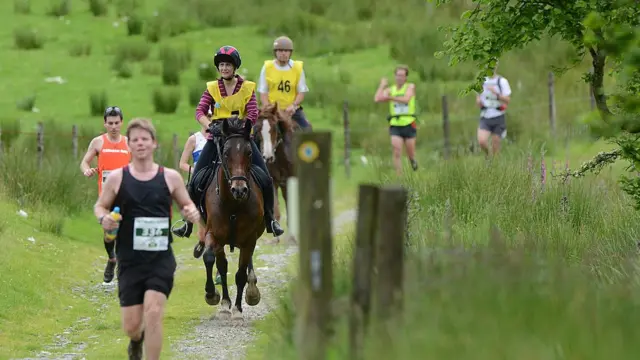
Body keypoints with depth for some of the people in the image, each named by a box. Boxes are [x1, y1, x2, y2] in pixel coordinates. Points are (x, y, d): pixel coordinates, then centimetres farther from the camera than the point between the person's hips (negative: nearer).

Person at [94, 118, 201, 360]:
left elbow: (187, 204, 12)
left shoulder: (170, 177, 1)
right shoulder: (117, 178, 0)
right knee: (131, 326, 4)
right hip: (130, 261, 1)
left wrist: (192, 212, -11)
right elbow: (100, 206, 9)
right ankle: (137, 340, 43)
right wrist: (104, 218, -14)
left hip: (160, 259, -1)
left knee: (153, 313, -19)